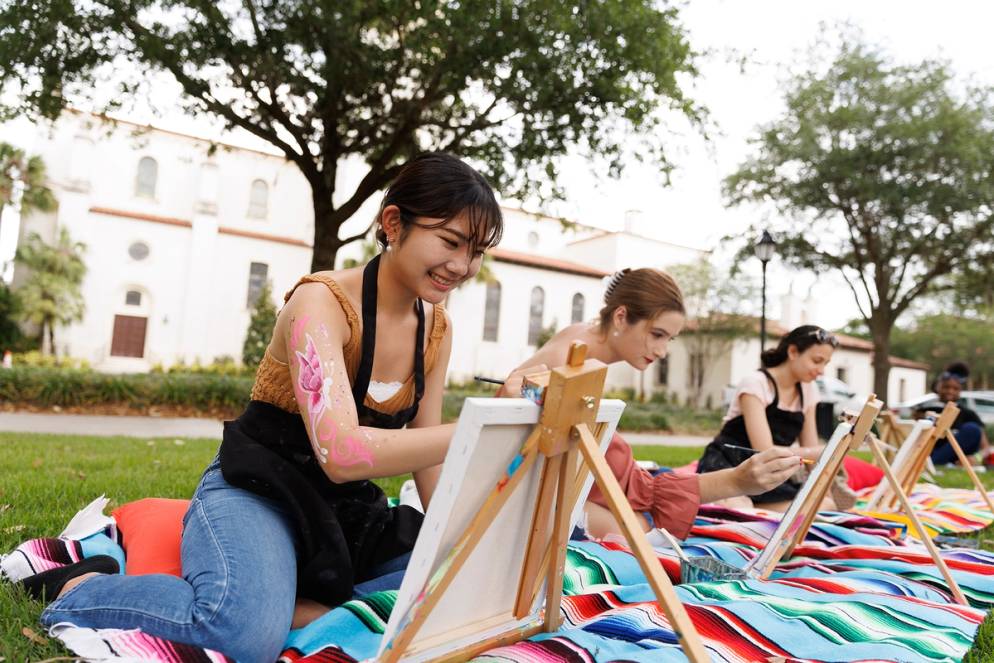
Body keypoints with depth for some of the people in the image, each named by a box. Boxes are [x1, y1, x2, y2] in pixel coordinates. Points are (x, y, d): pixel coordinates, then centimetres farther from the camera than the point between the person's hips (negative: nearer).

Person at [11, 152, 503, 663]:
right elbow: (342, 453, -34)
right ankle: (82, 590, -5)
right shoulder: (322, 301, -20)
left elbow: (425, 448, 8)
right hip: (257, 492, -6)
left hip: (343, 509, 7)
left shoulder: (436, 327, 2)